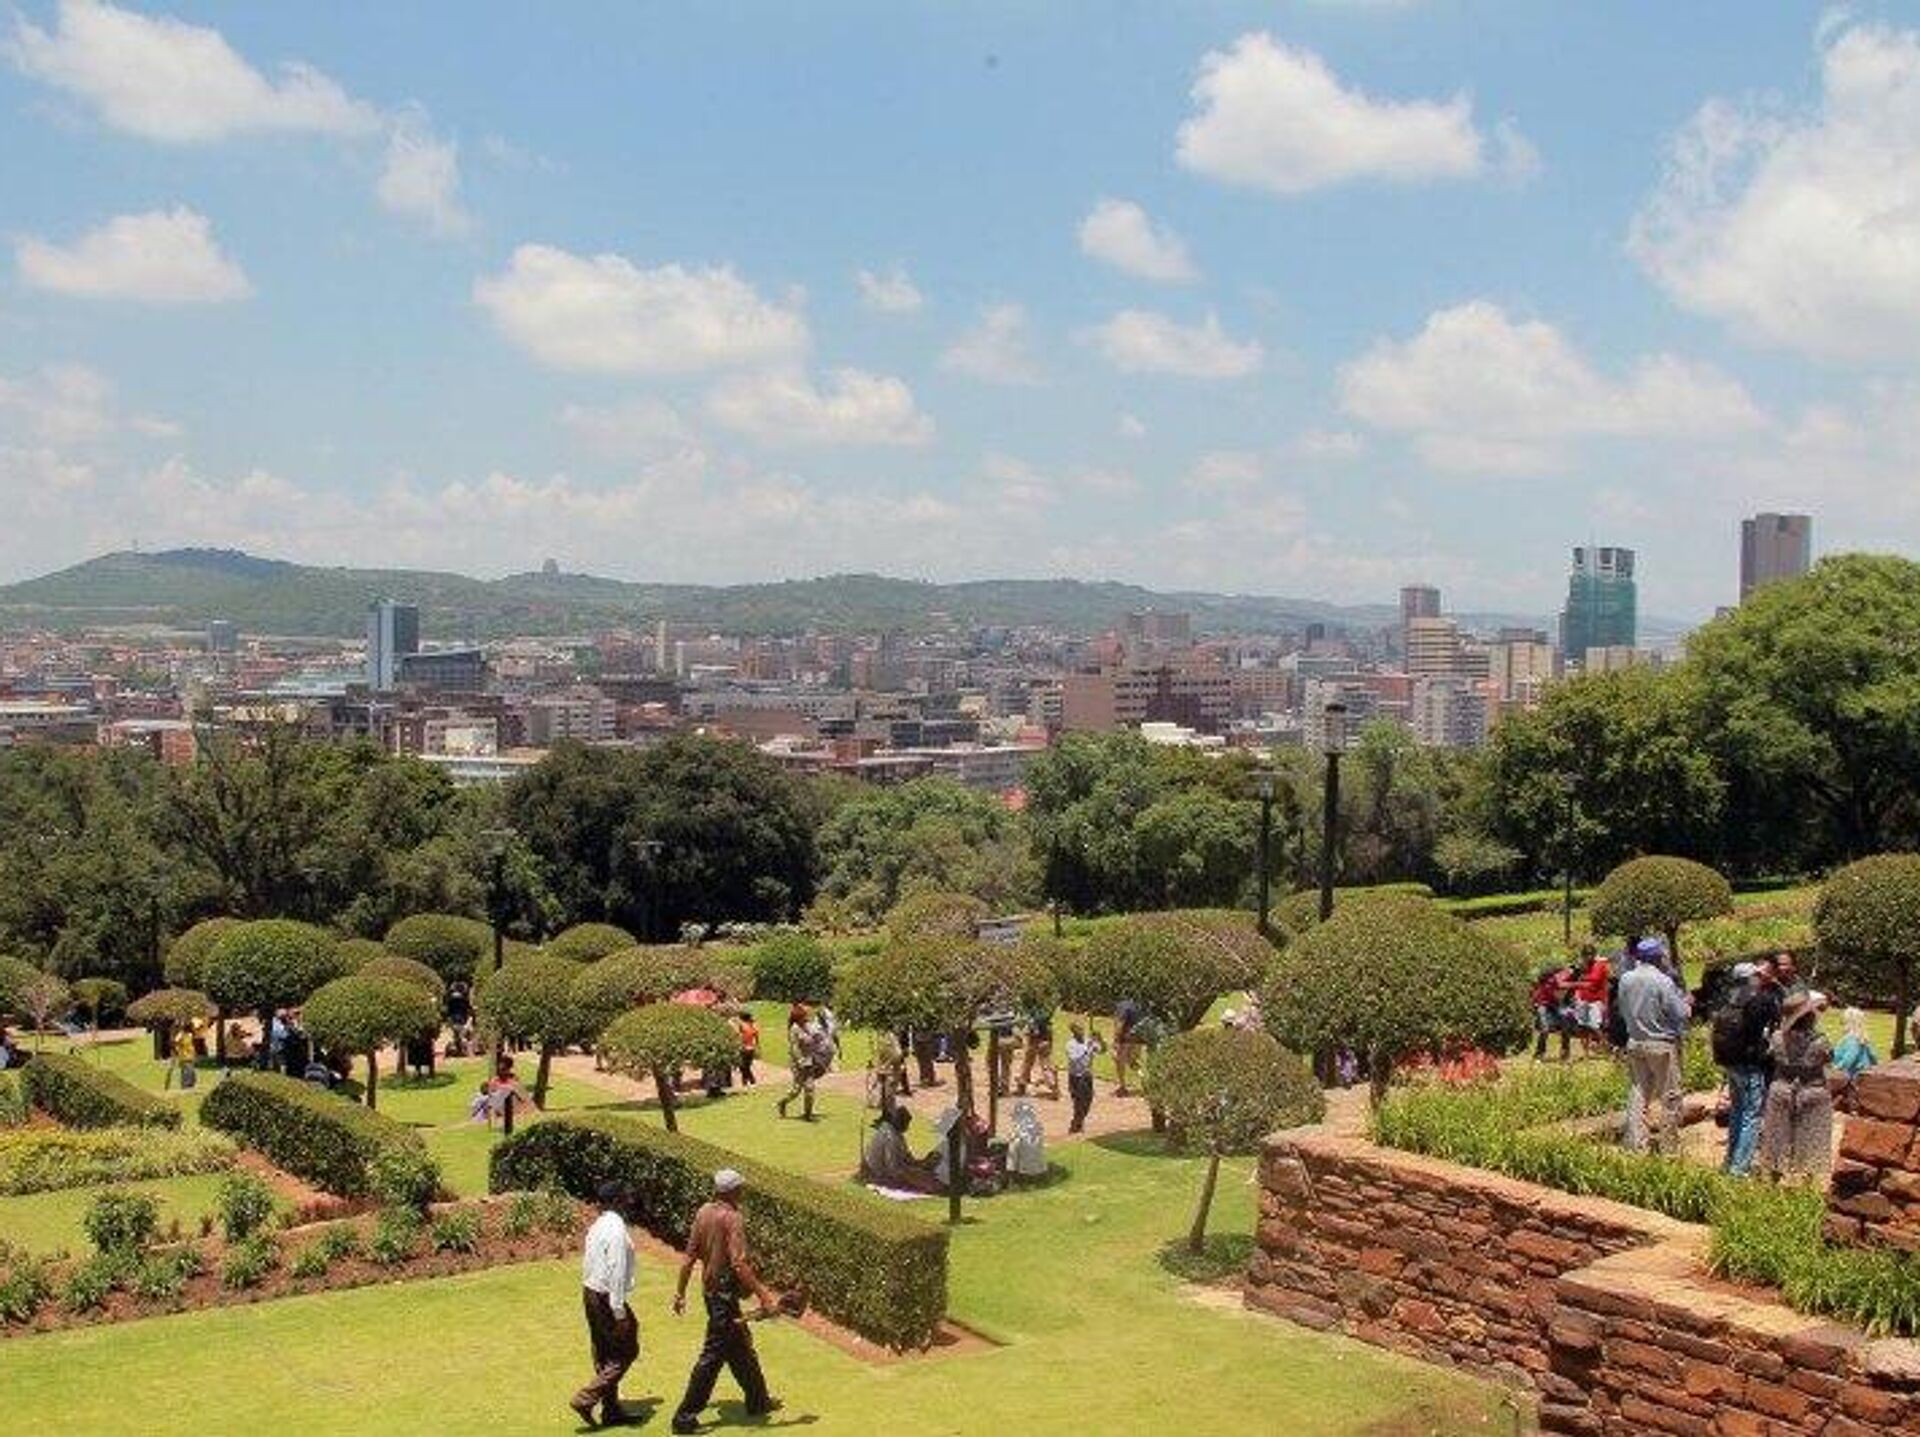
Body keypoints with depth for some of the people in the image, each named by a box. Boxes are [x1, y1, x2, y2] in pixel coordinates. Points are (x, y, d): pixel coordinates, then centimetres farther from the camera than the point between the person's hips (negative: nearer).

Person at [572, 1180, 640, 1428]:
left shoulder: (596, 1227, 9)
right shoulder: (616, 1229, -19)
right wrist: (619, 1311, -21)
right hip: (607, 1298, -9)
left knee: (604, 1355, 15)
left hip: (591, 1294, 9)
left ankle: (612, 1410, 22)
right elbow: (617, 1271, -22)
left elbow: (587, 1263, 13)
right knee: (626, 1351, 1)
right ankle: (586, 1399, -4)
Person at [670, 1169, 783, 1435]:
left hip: (710, 1289, 9)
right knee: (713, 1355, -1)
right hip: (725, 1292, -9)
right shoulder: (732, 1219, -20)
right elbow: (739, 1264, -26)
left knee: (742, 1347, 21)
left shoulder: (703, 1212, 3)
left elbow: (690, 1256, 7)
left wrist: (680, 1292, 14)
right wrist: (763, 1297, -24)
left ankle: (758, 1401, 35)